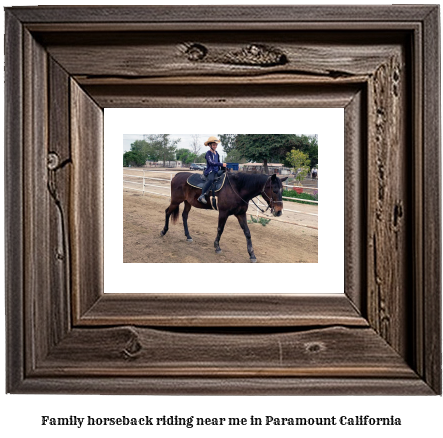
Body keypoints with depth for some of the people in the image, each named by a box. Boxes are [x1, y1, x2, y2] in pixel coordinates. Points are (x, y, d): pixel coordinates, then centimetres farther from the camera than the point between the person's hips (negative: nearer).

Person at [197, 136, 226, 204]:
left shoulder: (216, 153, 17)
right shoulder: (208, 153, -6)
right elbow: (211, 162, -21)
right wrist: (222, 164, -26)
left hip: (216, 171, 9)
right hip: (210, 171, -9)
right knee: (210, 179, -38)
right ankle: (202, 196, -39)